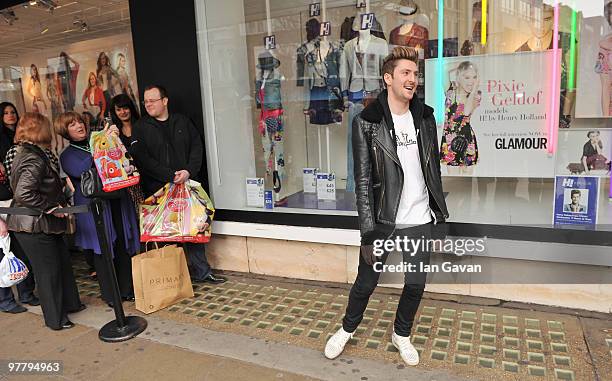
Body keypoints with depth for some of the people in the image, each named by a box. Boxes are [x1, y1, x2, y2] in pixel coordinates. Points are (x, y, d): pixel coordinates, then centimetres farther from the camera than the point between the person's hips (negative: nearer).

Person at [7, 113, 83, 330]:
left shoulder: (24, 153, 10)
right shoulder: (34, 160, -22)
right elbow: (23, 194, -32)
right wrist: (51, 207, -21)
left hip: (42, 224, 10)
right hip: (34, 227, -10)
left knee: (62, 261, 19)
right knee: (48, 270, 3)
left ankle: (69, 303, 35)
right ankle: (55, 319, 19)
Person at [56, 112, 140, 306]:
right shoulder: (67, 156, 4)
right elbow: (83, 170, -17)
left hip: (117, 202, 3)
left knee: (124, 246, 6)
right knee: (102, 250, 1)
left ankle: (127, 289, 20)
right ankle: (110, 295, 16)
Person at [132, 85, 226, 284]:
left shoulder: (182, 122, 12)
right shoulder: (141, 127, 3)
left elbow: (197, 147, 7)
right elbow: (142, 159, -8)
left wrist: (188, 171, -10)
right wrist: (170, 176, -15)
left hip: (186, 184, 3)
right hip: (158, 190, -2)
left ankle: (201, 271, 16)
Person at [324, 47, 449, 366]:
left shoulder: (425, 117, 5)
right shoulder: (366, 122, -10)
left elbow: (434, 169, 10)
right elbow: (363, 181, -12)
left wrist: (440, 214, 10)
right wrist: (368, 232, -14)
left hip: (421, 222, 4)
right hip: (383, 222, -3)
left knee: (416, 284, 14)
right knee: (366, 283, 11)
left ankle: (401, 335, 40)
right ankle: (347, 330, 39)